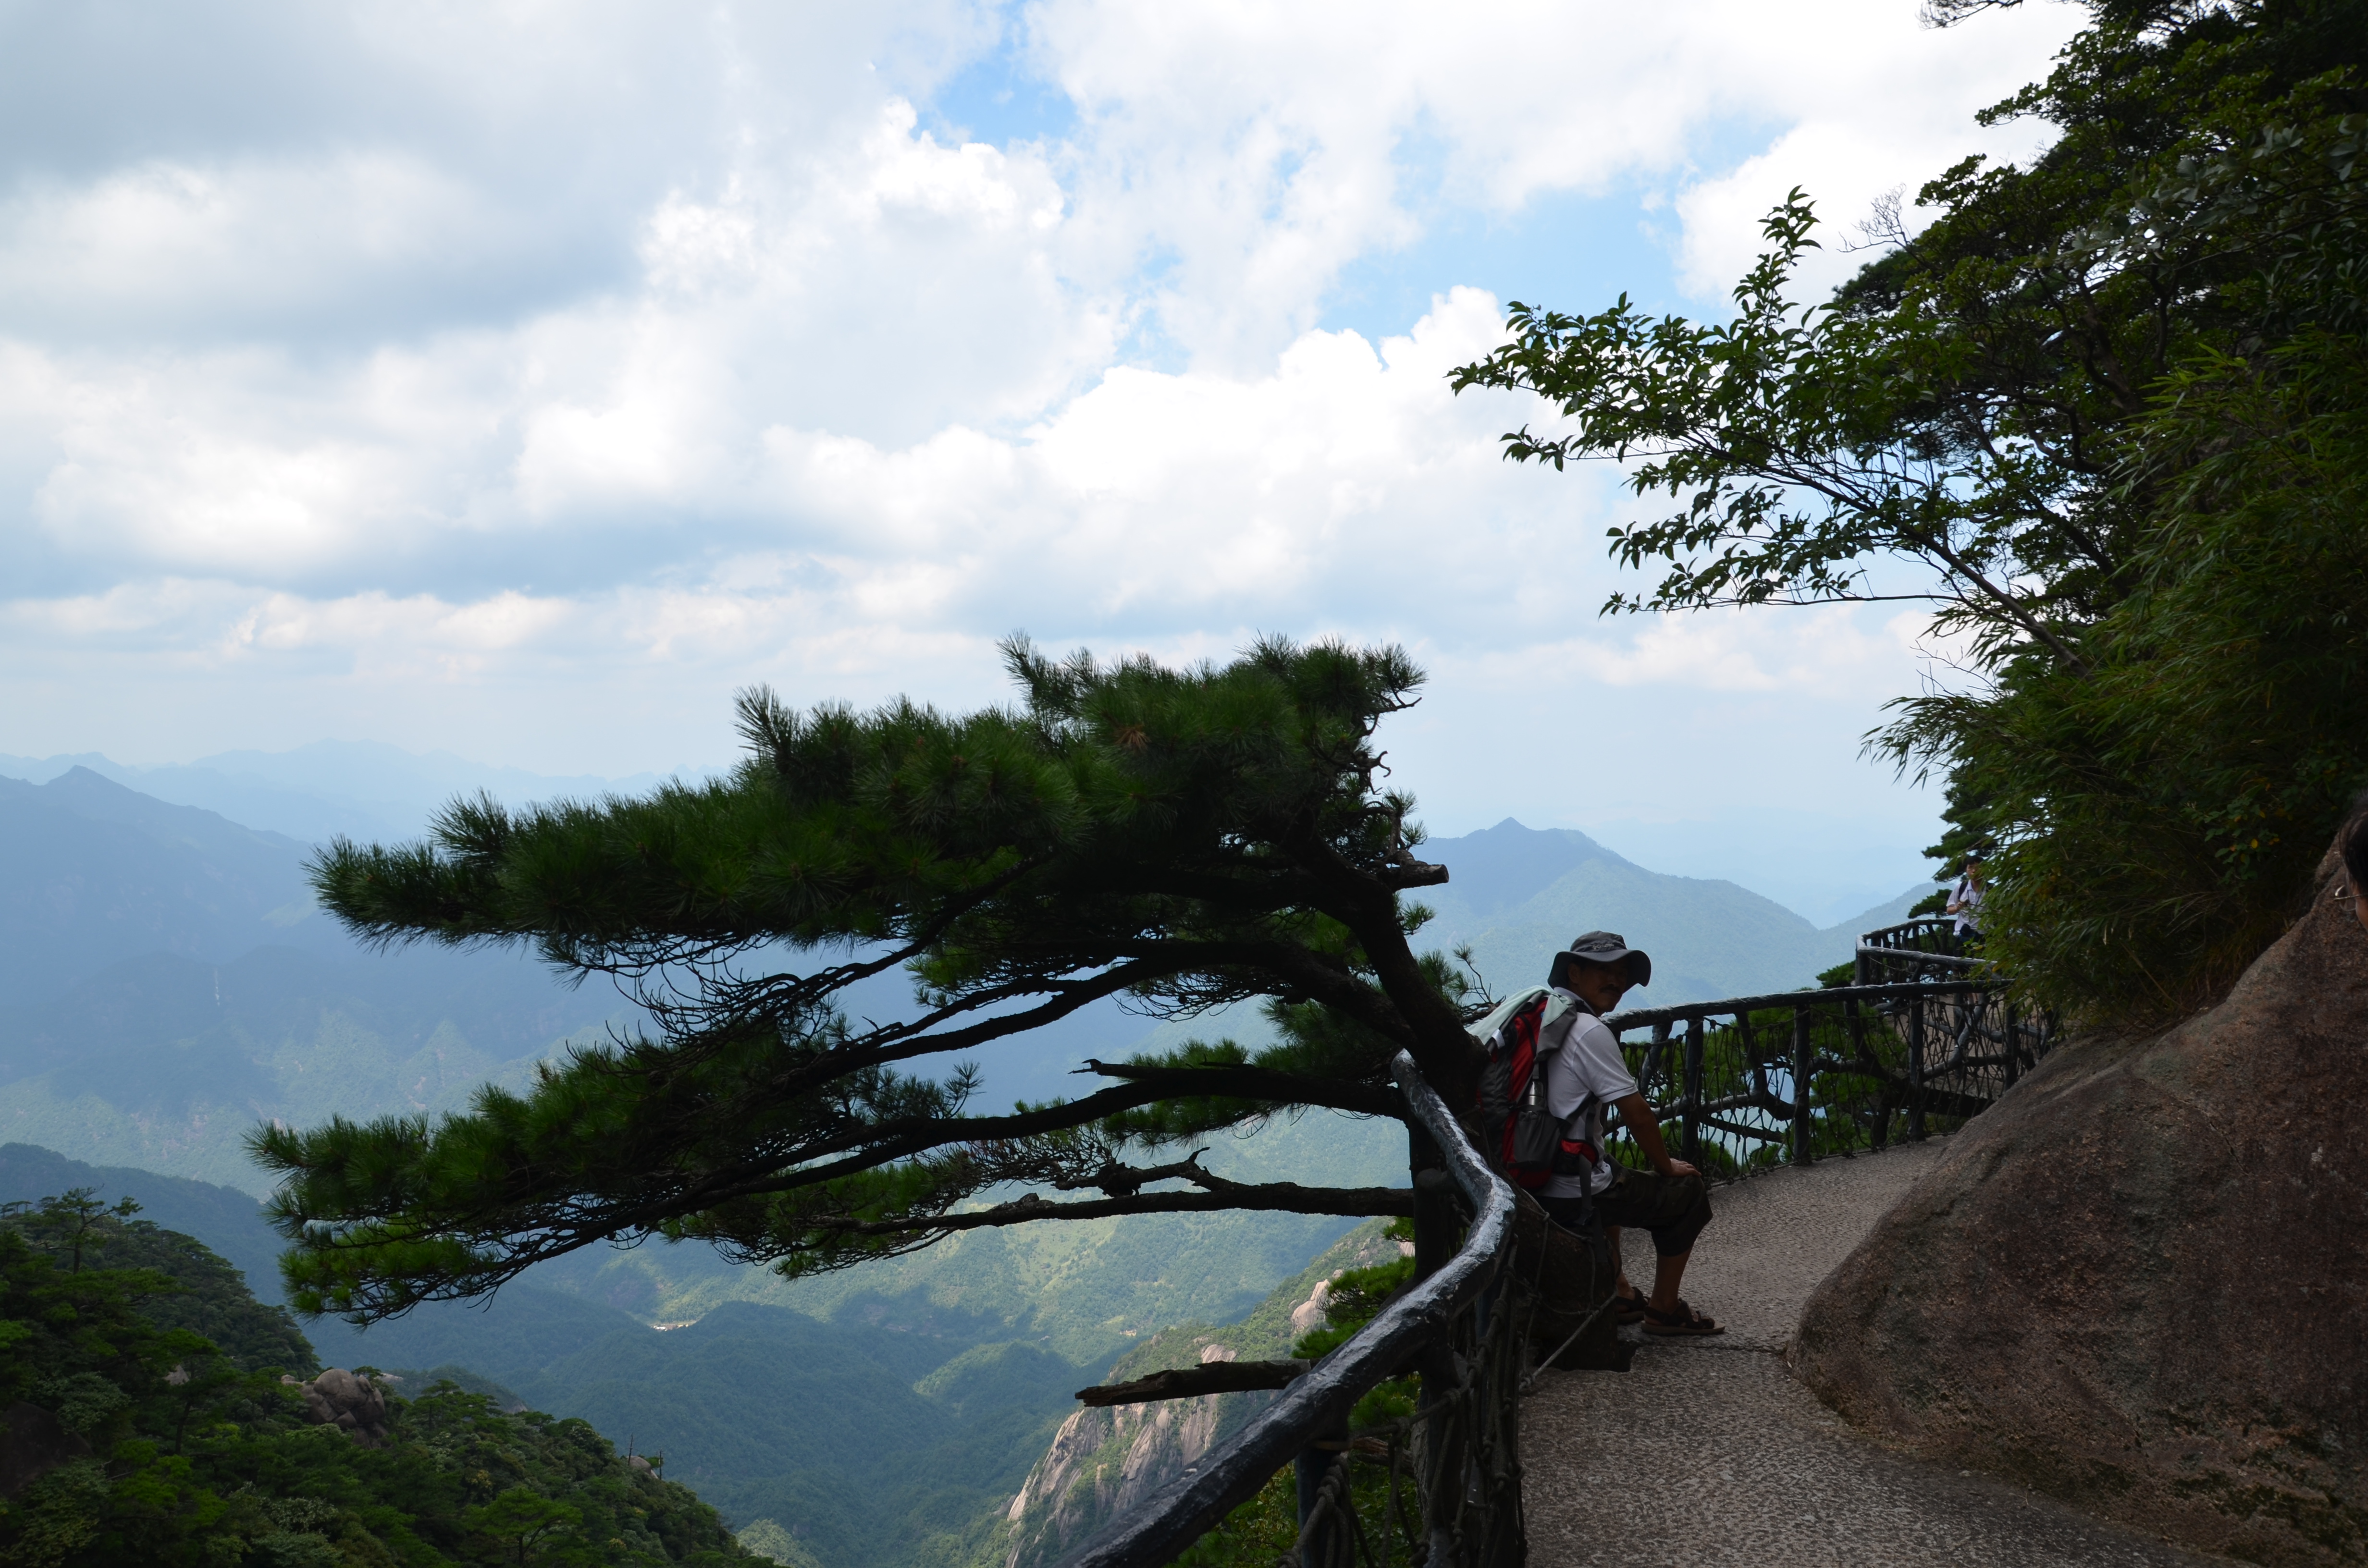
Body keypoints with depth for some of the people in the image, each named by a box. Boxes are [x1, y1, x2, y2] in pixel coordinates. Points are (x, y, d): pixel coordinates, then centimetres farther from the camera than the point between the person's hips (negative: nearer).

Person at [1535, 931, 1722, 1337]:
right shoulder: (1589, 1030, -17)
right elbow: (1636, 1114, -15)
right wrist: (1667, 1167, 2)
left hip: (1532, 1184, 9)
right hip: (1574, 1194, -9)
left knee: (1611, 1176, 38)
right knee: (1689, 1190, 8)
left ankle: (1617, 1294, 39)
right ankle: (1664, 1309, 18)